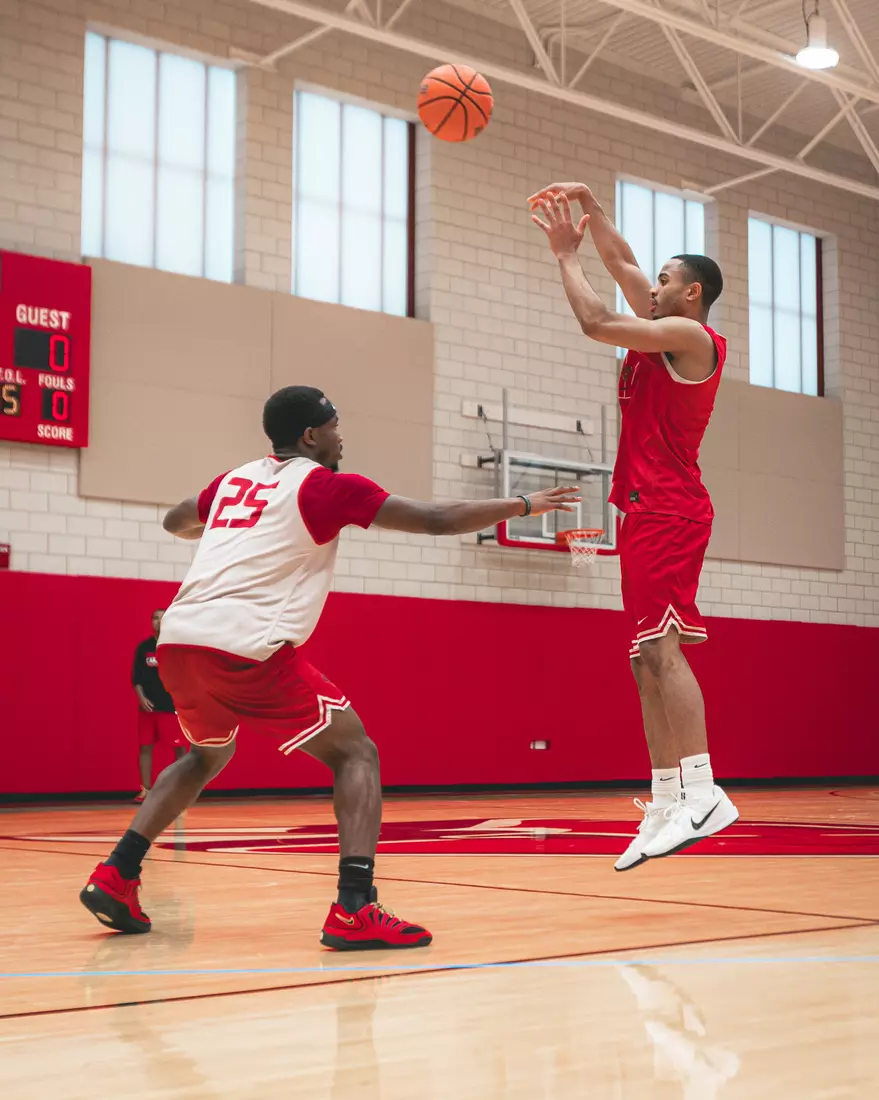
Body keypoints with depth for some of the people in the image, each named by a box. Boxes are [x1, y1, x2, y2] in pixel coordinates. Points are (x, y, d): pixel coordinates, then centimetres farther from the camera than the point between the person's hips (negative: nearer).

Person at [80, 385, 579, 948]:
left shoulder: (233, 479, 23)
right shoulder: (326, 485, 4)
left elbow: (176, 522, 43)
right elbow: (438, 520, 3)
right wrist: (524, 505, 14)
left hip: (178, 638, 7)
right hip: (248, 647, -7)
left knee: (209, 754, 33)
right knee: (356, 754, 4)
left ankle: (115, 878, 23)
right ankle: (355, 910, -13)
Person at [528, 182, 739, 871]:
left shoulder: (690, 335, -7)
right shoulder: (668, 334, 19)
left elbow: (597, 323, -15)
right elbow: (622, 263, 27)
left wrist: (568, 254, -2)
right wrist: (587, 204, 18)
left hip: (668, 511, -10)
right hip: (649, 511, 10)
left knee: (659, 646, -20)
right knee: (648, 657, 5)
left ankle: (702, 793, -26)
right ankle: (665, 806, 5)